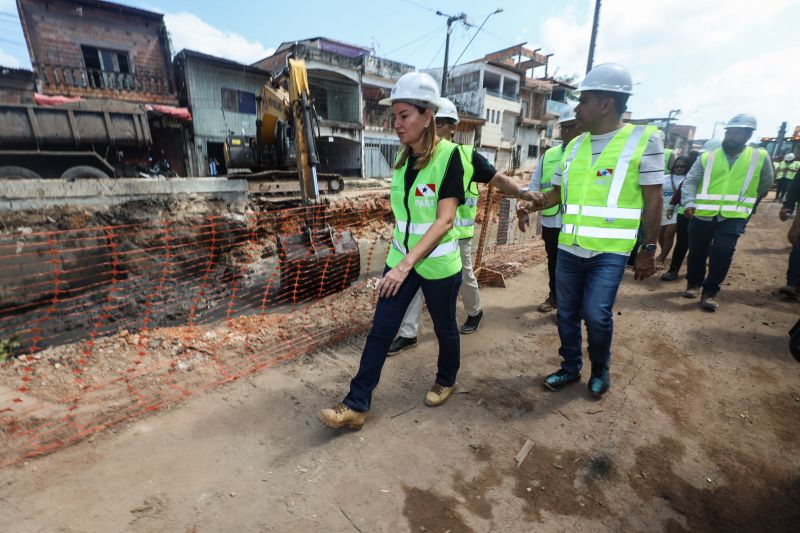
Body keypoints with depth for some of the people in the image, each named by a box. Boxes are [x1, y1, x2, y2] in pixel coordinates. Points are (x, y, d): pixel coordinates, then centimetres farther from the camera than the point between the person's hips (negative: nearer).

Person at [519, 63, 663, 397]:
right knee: (567, 313, 11)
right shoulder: (574, 146, 8)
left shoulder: (644, 139, -6)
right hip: (569, 248, 5)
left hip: (609, 251, -5)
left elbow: (652, 200, -5)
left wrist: (648, 249, -5)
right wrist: (542, 202, -7)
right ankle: (570, 368, 31)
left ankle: (600, 369, 21)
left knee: (596, 314, -9)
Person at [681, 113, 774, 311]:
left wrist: (743, 198, 16)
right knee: (697, 251, 9)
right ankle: (693, 283, 29)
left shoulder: (760, 157, 6)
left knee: (722, 252, -13)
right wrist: (688, 203, -19)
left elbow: (766, 183, 19)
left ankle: (710, 291, 1)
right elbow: (690, 181, -4)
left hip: (734, 216, 0)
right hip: (702, 214, 1)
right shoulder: (707, 157, 4)